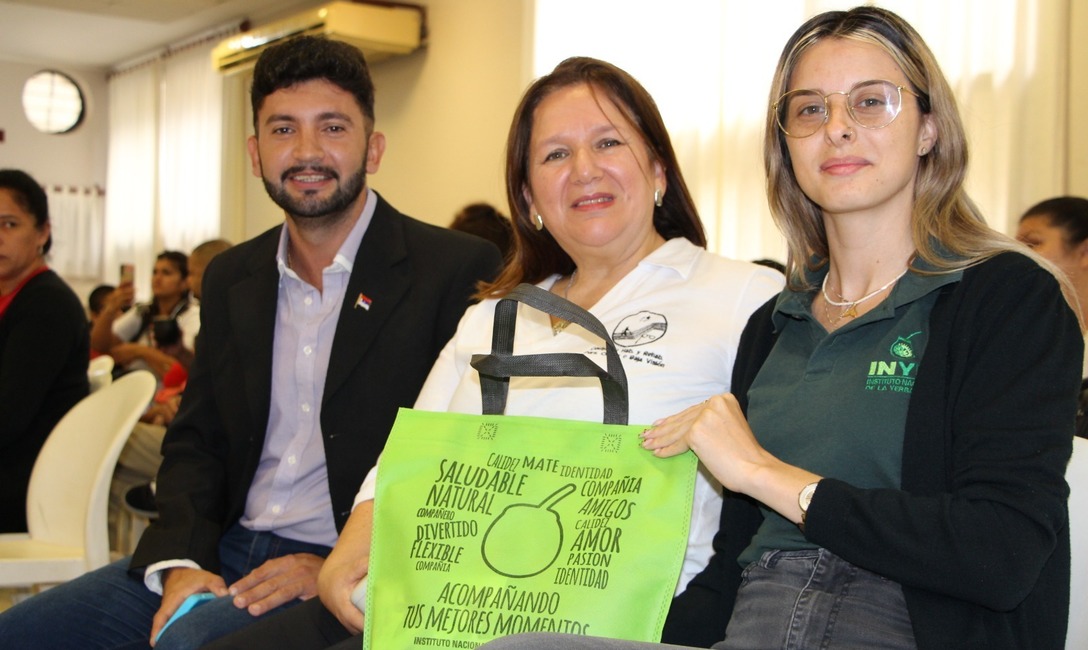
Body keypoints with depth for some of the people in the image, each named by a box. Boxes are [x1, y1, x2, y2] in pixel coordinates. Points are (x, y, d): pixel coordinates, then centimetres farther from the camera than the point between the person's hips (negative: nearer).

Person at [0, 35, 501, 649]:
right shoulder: (231, 277, 13)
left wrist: (338, 568, -17)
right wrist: (180, 562, -4)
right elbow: (196, 439, 14)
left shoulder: (461, 270, -8)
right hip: (224, 552, 7)